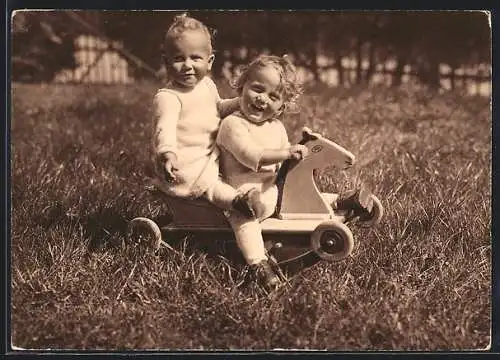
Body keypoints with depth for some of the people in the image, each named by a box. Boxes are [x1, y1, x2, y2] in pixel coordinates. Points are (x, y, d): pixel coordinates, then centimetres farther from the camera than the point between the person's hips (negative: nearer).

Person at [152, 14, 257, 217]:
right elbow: (165, 128, -35)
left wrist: (240, 102, 8)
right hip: (185, 164, -9)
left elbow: (218, 109, 26)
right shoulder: (168, 97, -20)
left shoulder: (207, 85, 8)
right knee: (208, 184, -27)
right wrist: (167, 153, -54)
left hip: (210, 155, 9)